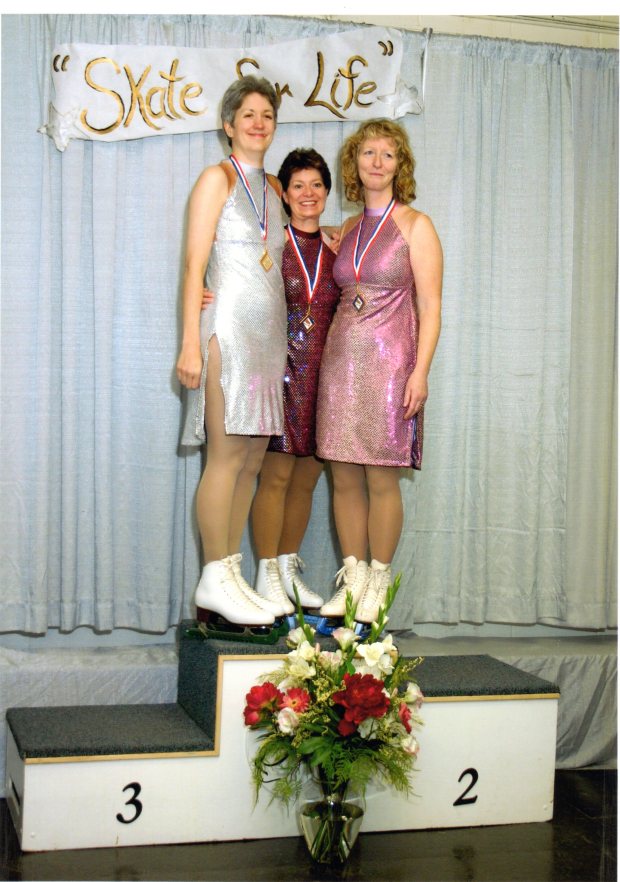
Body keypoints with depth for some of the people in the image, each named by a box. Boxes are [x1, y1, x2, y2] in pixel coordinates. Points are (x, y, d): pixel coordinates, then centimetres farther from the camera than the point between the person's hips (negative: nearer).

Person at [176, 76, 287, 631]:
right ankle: (215, 581, -7)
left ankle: (231, 573, 11)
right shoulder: (218, 178, -1)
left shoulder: (272, 187, 19)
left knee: (253, 459, 6)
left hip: (269, 331, 7)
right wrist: (192, 344, -14)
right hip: (229, 328, -7)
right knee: (228, 457, -11)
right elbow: (195, 265, -7)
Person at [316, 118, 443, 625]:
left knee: (382, 479, -2)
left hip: (389, 359, -5)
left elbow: (430, 306, -6)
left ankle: (378, 585, 10)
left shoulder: (415, 225, 0)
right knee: (344, 477, 5)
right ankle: (353, 582, 15)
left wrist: (420, 372, -15)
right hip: (341, 356, 5)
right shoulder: (349, 230, 15)